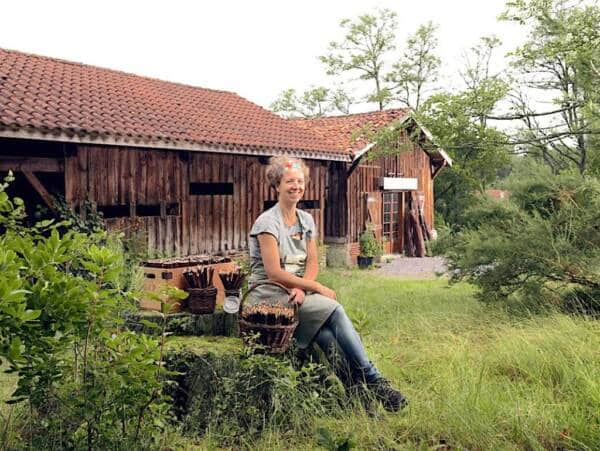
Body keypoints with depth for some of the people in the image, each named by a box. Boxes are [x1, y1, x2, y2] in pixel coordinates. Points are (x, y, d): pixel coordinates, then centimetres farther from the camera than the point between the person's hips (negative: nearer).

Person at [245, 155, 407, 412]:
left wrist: (302, 288, -16)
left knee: (328, 338, -24)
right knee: (335, 311, -24)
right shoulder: (268, 222, -10)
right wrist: (319, 289, -16)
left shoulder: (307, 220, 12)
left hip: (298, 292, 6)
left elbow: (312, 263, 6)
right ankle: (371, 380, -18)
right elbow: (274, 273, -17)